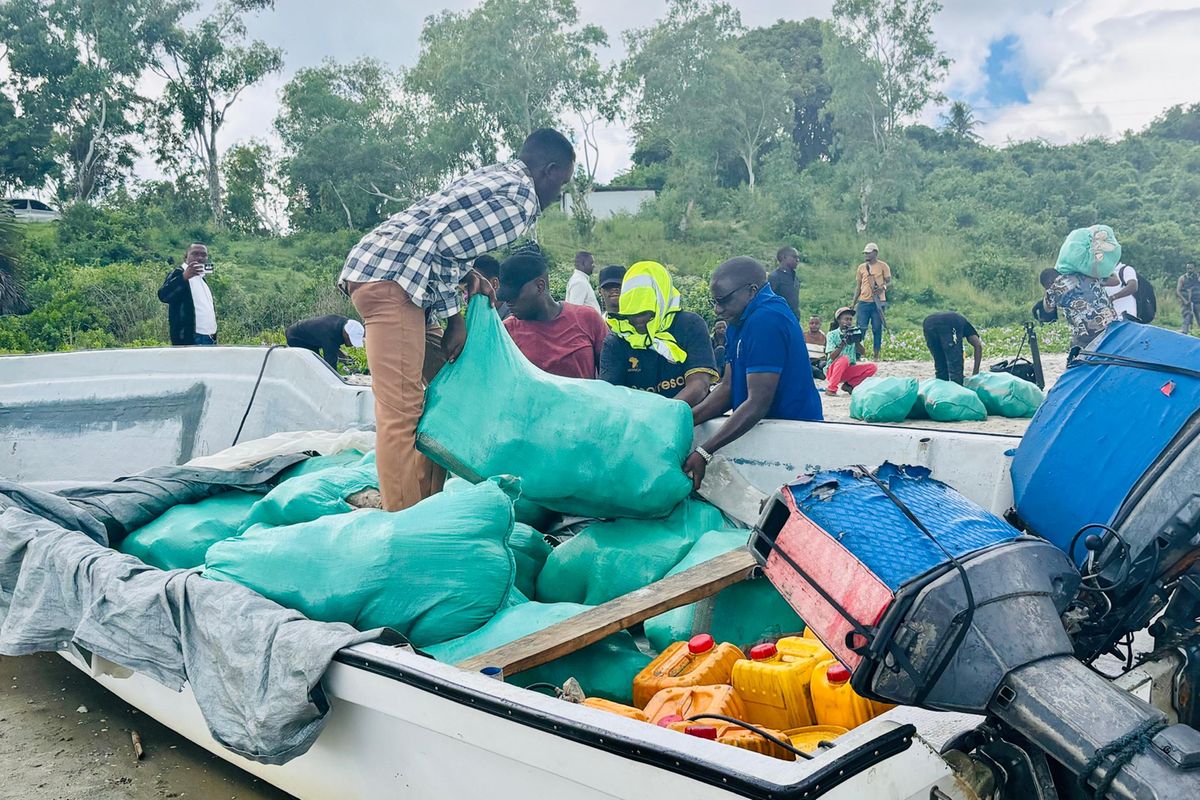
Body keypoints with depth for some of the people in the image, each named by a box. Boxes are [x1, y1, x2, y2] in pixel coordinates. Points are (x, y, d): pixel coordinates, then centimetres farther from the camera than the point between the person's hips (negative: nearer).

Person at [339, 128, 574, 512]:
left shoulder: (497, 175, 22)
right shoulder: (521, 201, -8)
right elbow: (444, 242, -16)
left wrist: (468, 275, 8)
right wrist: (454, 318, -7)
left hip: (377, 268, 10)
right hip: (389, 278, -10)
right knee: (402, 410, -13)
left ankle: (430, 505, 17)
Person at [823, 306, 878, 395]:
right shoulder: (832, 334, -7)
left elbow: (863, 353, -3)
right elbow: (832, 357, -17)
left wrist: (857, 341, -17)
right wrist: (843, 343, -26)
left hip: (849, 370, 5)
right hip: (832, 370, -5)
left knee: (872, 367, -15)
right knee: (844, 359, -36)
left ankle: (849, 385, -9)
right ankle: (831, 389, -30)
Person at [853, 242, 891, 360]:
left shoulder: (883, 266, 2)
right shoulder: (861, 267, 13)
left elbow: (889, 282, 2)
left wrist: (883, 287, -21)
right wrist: (853, 303, 10)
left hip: (878, 302, -2)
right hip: (863, 302, 3)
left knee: (877, 329, 1)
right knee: (861, 328, -2)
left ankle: (876, 356, 6)